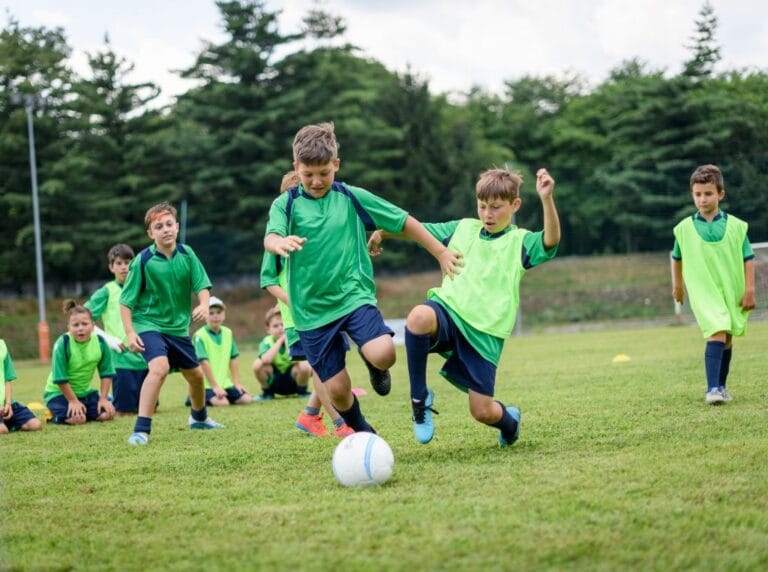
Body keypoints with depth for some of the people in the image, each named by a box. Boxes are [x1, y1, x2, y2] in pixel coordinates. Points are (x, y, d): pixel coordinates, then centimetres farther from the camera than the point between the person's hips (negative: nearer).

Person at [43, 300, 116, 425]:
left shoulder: (100, 342, -12)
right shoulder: (63, 344, -24)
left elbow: (106, 373, -2)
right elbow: (60, 379, -19)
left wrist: (103, 399, -8)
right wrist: (73, 401, -15)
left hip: (85, 391, 5)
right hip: (59, 392, -5)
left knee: (107, 413, -12)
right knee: (77, 419, -27)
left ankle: (83, 410, 16)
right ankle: (54, 415, 5)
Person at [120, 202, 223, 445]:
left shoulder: (186, 254, -5)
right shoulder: (143, 260, -15)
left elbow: (202, 285, -1)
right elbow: (126, 300, -11)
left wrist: (203, 305, -23)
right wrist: (130, 333, -19)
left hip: (179, 327, 5)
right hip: (149, 325, -5)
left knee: (196, 375, 19)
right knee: (159, 367, -31)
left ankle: (199, 417, 50)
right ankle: (141, 429, -30)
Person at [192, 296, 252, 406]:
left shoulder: (227, 333, 8)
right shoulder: (200, 336, -11)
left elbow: (233, 360, 11)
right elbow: (204, 363, -16)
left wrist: (237, 383, 7)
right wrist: (215, 386, -18)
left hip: (224, 383, 6)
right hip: (207, 384, -6)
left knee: (246, 399, -8)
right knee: (222, 403, -28)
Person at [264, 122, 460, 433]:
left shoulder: (351, 198, 1)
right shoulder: (286, 204, -1)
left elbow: (404, 222, 8)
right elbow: (270, 237, -21)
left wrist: (441, 252, 10)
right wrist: (280, 243, -45)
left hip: (354, 296, 0)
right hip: (312, 309, 0)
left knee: (383, 355, -26)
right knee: (337, 389, -2)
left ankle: (376, 368, 12)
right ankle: (363, 434, 28)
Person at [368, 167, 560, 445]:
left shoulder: (520, 242, 5)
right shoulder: (463, 228, 16)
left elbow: (551, 240, -16)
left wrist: (546, 199, -32)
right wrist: (382, 231, 9)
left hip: (485, 331, -2)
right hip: (448, 311, 2)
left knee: (483, 411, -5)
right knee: (419, 317, -37)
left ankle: (510, 420, 35)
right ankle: (419, 398, -18)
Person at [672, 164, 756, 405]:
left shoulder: (735, 226, -2)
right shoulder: (684, 228, 0)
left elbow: (748, 259, 1)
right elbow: (677, 257, 16)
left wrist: (749, 290, -4)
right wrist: (677, 285, 23)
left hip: (732, 292, 2)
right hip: (703, 293, -2)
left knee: (727, 340, 12)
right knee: (717, 334, -20)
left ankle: (721, 386, 28)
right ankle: (712, 389, -24)